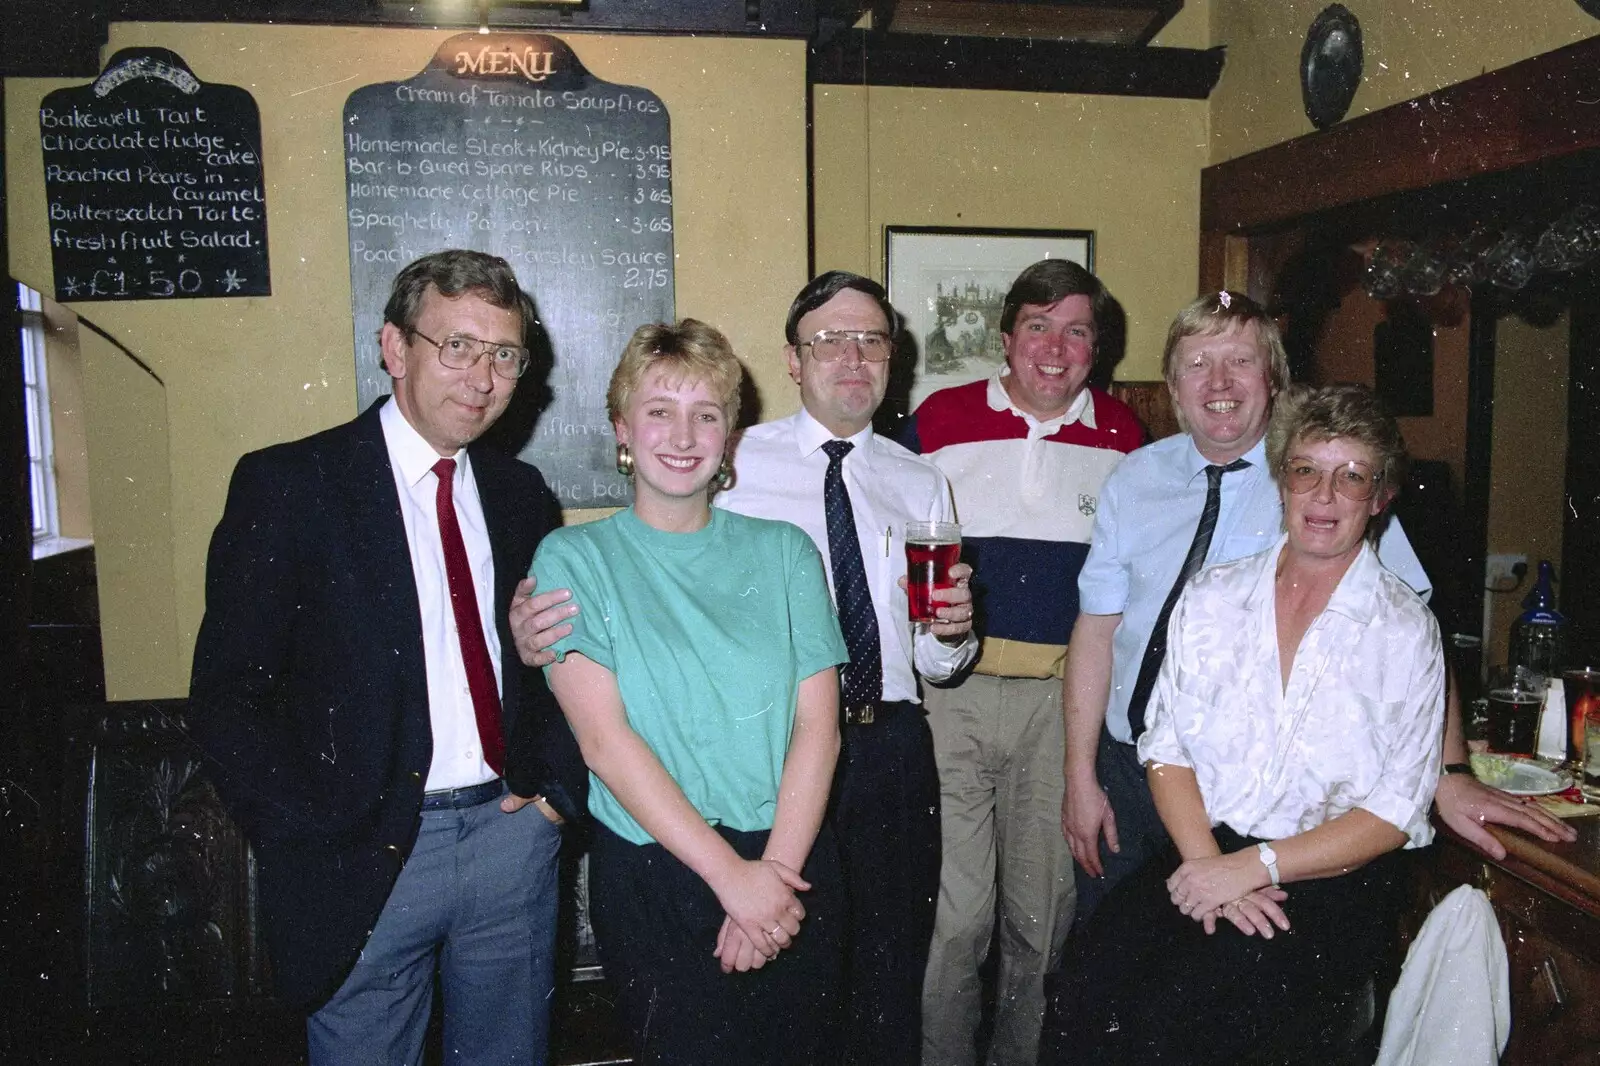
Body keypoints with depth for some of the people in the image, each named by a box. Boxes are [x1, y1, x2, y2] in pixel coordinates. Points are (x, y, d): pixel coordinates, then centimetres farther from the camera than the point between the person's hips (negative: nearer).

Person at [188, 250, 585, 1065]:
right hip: (365, 856, -4)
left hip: (512, 833, 4)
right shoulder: (285, 485, -7)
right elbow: (225, 698, -8)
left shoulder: (520, 493, 7)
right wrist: (317, 846, -12)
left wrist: (558, 784, 1)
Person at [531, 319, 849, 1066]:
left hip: (792, 870, 3)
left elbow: (818, 724, -1)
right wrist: (730, 873, -15)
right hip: (653, 878, -2)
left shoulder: (783, 551, 4)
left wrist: (776, 873, -12)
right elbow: (604, 738, -11)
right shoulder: (574, 559, -3)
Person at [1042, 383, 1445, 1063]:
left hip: (1333, 879, -2)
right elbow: (1166, 746, 5)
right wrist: (1205, 861, -11)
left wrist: (1252, 867, -14)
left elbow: (1394, 814, -4)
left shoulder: (1407, 630, 0)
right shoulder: (1211, 597, 9)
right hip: (1202, 857, 3)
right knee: (1089, 993, -24)